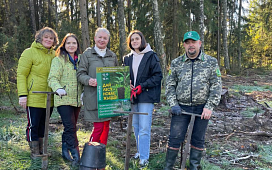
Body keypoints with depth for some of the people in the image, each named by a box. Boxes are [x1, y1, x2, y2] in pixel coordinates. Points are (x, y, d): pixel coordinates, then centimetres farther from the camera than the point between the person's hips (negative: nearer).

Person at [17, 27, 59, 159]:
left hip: (49, 98, 6)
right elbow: (21, 75, -9)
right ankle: (34, 152, 17)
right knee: (33, 124, 3)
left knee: (43, 124, 15)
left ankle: (41, 150, 29)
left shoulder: (53, 54, 10)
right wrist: (22, 95, -16)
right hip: (34, 97, -6)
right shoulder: (29, 53, -7)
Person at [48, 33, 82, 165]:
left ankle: (65, 151, 27)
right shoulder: (58, 60, -3)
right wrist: (58, 88, -33)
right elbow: (53, 78, -13)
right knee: (70, 127, -11)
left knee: (70, 127, 13)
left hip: (77, 100, 6)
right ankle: (76, 155, -5)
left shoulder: (80, 60, 14)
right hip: (64, 99, -6)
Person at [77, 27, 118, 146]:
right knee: (98, 127, -8)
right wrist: (89, 80, -21)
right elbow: (80, 74, -1)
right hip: (93, 97, -4)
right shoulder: (87, 54, 4)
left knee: (106, 126, 8)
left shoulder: (112, 56, 17)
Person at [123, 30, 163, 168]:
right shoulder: (128, 58, 13)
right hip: (132, 96, 6)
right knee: (135, 126, 14)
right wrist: (127, 85, -2)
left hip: (146, 96, -6)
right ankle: (140, 151, 28)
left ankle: (144, 157, -2)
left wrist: (142, 86, -15)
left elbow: (158, 76, -7)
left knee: (144, 128, -8)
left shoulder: (151, 56, -3)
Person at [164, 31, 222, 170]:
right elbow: (170, 85, 8)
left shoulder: (211, 62, 2)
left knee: (198, 140, 10)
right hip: (181, 107, 1)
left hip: (202, 107, 0)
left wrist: (209, 107, -9)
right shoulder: (176, 63, 5)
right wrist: (173, 105, -4)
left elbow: (216, 86, 0)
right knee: (175, 138, 1)